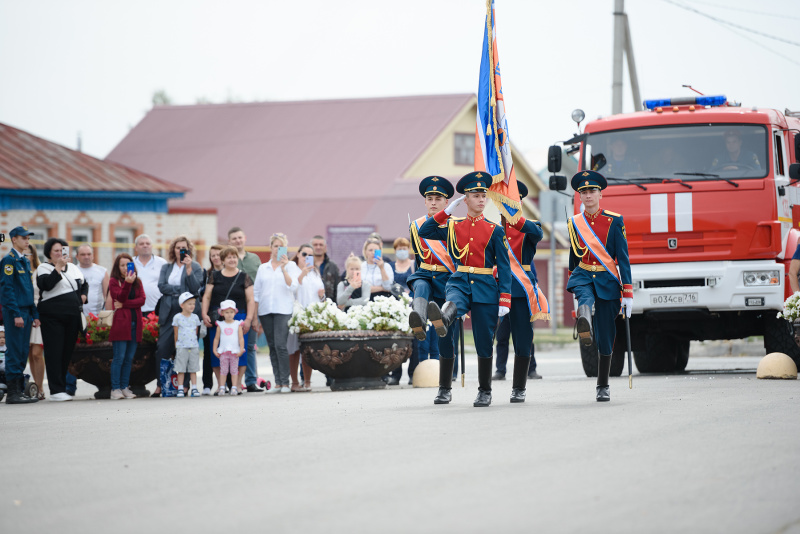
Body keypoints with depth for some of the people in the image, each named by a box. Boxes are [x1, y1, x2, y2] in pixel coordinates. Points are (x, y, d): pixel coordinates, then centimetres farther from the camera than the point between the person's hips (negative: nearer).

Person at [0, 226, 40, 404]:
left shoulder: (25, 261, 17)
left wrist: (34, 314, 16)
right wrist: (16, 314, -20)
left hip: (26, 311, 9)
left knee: (23, 354, 9)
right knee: (14, 352, -8)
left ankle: (19, 391, 12)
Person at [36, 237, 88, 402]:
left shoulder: (72, 267, 18)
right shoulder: (44, 268, 0)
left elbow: (84, 284, 30)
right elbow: (45, 284, -19)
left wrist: (83, 295, 10)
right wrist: (58, 267, -22)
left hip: (73, 314, 6)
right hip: (52, 315, -6)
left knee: (68, 351, 6)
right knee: (54, 352, -9)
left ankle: (64, 388, 12)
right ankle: (56, 390, -12)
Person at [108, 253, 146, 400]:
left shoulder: (137, 282, 15)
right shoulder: (114, 281, 3)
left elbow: (142, 300, 2)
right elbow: (120, 298, -12)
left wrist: (124, 304, -9)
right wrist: (127, 283, -26)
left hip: (135, 324, 4)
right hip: (120, 323, -4)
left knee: (129, 358, 6)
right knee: (119, 357, -6)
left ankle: (125, 388, 10)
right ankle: (115, 389, -4)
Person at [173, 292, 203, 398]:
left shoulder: (195, 317, 8)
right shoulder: (177, 317, -1)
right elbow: (176, 334, 3)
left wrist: (193, 340, 13)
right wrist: (176, 345, 5)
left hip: (194, 347, 3)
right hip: (181, 347, -3)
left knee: (193, 369, 4)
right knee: (181, 370, -1)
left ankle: (194, 389, 7)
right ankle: (180, 389, 2)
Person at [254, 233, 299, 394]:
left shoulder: (290, 266, 7)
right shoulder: (263, 268, 16)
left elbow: (292, 286, -6)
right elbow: (256, 292, 16)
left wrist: (283, 269, -15)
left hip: (283, 310, -4)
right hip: (265, 310, 4)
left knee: (280, 345, -14)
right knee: (272, 346, 3)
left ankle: (285, 382, -11)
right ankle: (277, 383, 6)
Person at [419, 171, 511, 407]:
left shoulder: (494, 231, 5)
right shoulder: (452, 226, 11)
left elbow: (504, 267, 2)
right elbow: (424, 232, 7)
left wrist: (504, 300, -7)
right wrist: (446, 211, 4)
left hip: (485, 288, 0)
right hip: (459, 283, 0)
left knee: (484, 341, 1)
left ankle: (485, 392, 18)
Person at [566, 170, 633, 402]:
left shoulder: (614, 221, -2)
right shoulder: (574, 223, 7)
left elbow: (623, 258, -4)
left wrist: (628, 292, -9)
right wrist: (572, 282, 27)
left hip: (607, 280, -1)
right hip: (583, 276, 1)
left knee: (605, 337, 1)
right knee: (585, 297, -38)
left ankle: (603, 386, 11)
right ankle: (584, 321, -70)